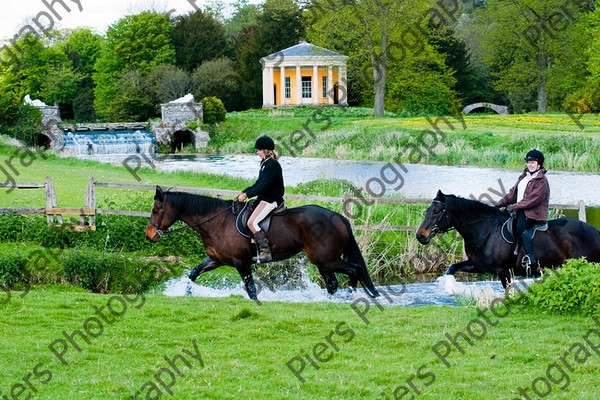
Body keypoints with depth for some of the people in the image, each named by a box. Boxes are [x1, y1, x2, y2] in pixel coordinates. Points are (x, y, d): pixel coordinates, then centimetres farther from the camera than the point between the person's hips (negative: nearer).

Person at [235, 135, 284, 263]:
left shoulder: (272, 165, -17)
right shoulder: (265, 164, 15)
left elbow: (264, 186, -23)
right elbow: (258, 184, 21)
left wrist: (247, 195, -20)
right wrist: (244, 192, 13)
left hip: (271, 200, -11)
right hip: (264, 199, 11)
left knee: (251, 222, -21)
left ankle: (265, 252, -23)